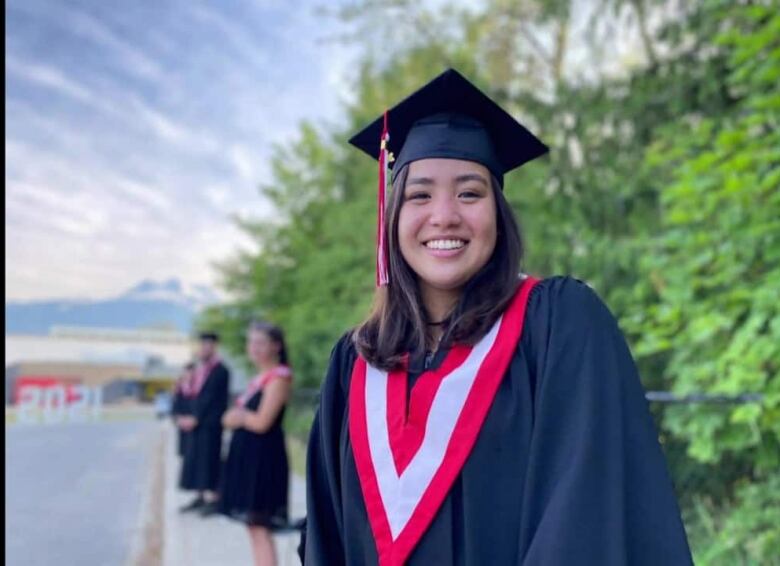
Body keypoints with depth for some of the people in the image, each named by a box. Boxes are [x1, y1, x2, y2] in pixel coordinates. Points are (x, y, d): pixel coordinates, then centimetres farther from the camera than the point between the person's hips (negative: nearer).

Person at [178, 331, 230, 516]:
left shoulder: (220, 370, -11)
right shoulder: (200, 368, 11)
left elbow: (210, 397, -14)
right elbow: (196, 395, 13)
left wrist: (195, 419, -13)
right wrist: (190, 417, 1)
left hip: (210, 423, -8)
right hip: (196, 419, 8)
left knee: (208, 458, -5)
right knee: (195, 458, 11)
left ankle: (212, 499, 1)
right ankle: (201, 496, 20)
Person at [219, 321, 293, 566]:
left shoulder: (279, 377, -12)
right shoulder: (259, 377, 15)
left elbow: (261, 422, -19)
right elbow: (231, 418, 14)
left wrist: (240, 415, -1)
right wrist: (243, 415, -8)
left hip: (264, 457, -9)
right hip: (247, 454, 9)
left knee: (260, 527, -9)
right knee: (253, 527, 13)